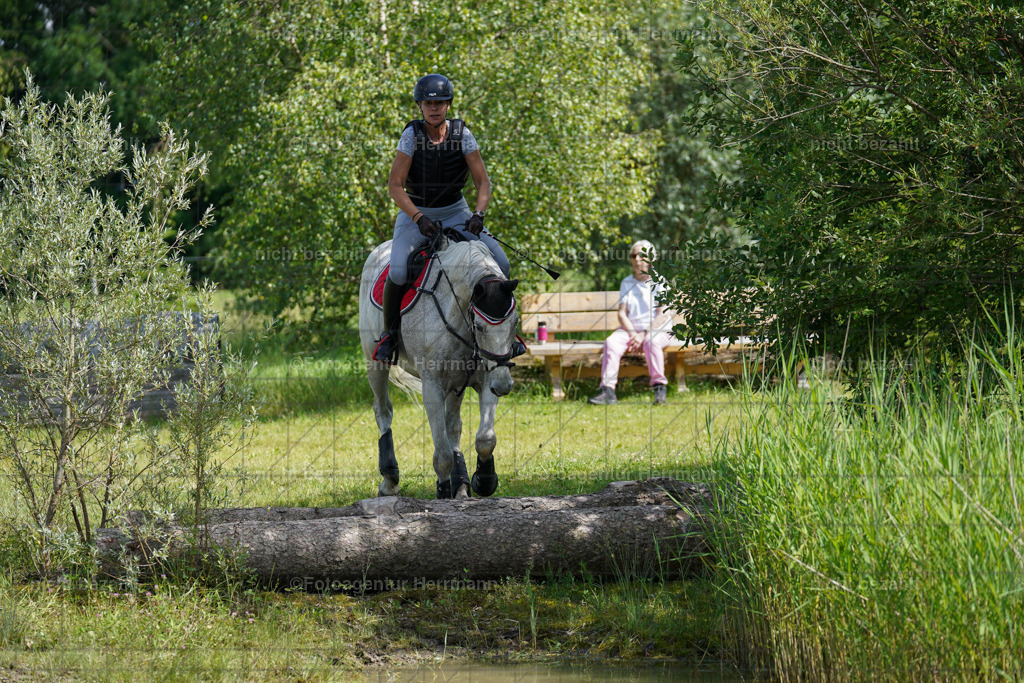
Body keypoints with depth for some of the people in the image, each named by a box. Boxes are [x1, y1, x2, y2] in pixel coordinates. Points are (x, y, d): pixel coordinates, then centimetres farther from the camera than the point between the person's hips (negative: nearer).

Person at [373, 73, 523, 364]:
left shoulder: (462, 134, -8)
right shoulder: (412, 135, -13)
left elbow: (483, 181, -6)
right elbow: (395, 185, -15)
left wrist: (479, 214, -24)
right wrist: (419, 218, -27)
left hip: (455, 212, 2)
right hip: (415, 212, -2)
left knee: (500, 263, -14)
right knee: (398, 271, -27)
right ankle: (389, 334, -5)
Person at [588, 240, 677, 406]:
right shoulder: (627, 283, 14)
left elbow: (664, 315, -8)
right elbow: (622, 313, 7)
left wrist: (644, 334, -18)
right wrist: (633, 334, -12)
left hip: (658, 330, -3)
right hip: (630, 329, 3)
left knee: (652, 342, -39)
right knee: (612, 342, -28)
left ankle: (660, 389, -31)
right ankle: (607, 389, -37)